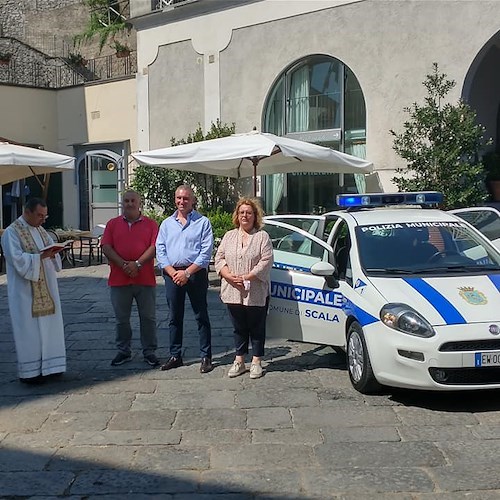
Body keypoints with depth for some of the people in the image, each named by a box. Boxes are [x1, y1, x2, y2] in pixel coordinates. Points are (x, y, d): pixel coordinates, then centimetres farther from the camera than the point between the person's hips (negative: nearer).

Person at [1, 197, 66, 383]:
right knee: (29, 329, -2)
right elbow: (17, 259, -20)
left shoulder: (41, 231, 14)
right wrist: (41, 256, -26)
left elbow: (52, 252, 15)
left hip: (45, 288, 7)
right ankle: (30, 371, 6)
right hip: (25, 291, -7)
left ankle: (48, 365, 18)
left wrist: (54, 252, -8)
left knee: (48, 325, 9)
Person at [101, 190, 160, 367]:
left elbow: (154, 246, -5)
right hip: (119, 279, 1)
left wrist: (138, 263, -17)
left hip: (145, 279, -1)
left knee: (148, 318, 5)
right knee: (121, 319, 9)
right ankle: (123, 351, 21)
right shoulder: (113, 224, 9)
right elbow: (106, 247, -1)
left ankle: (149, 352, 15)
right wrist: (123, 264, -14)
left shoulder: (150, 224, 5)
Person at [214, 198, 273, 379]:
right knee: (239, 328, 12)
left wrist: (246, 278, -17)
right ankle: (239, 361, 19)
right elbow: (219, 258, 7)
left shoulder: (262, 237, 1)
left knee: (256, 328, 5)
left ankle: (256, 362, 14)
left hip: (256, 294, -3)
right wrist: (230, 277, -11)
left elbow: (266, 262, -9)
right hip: (233, 293, 3)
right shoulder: (229, 236, 13)